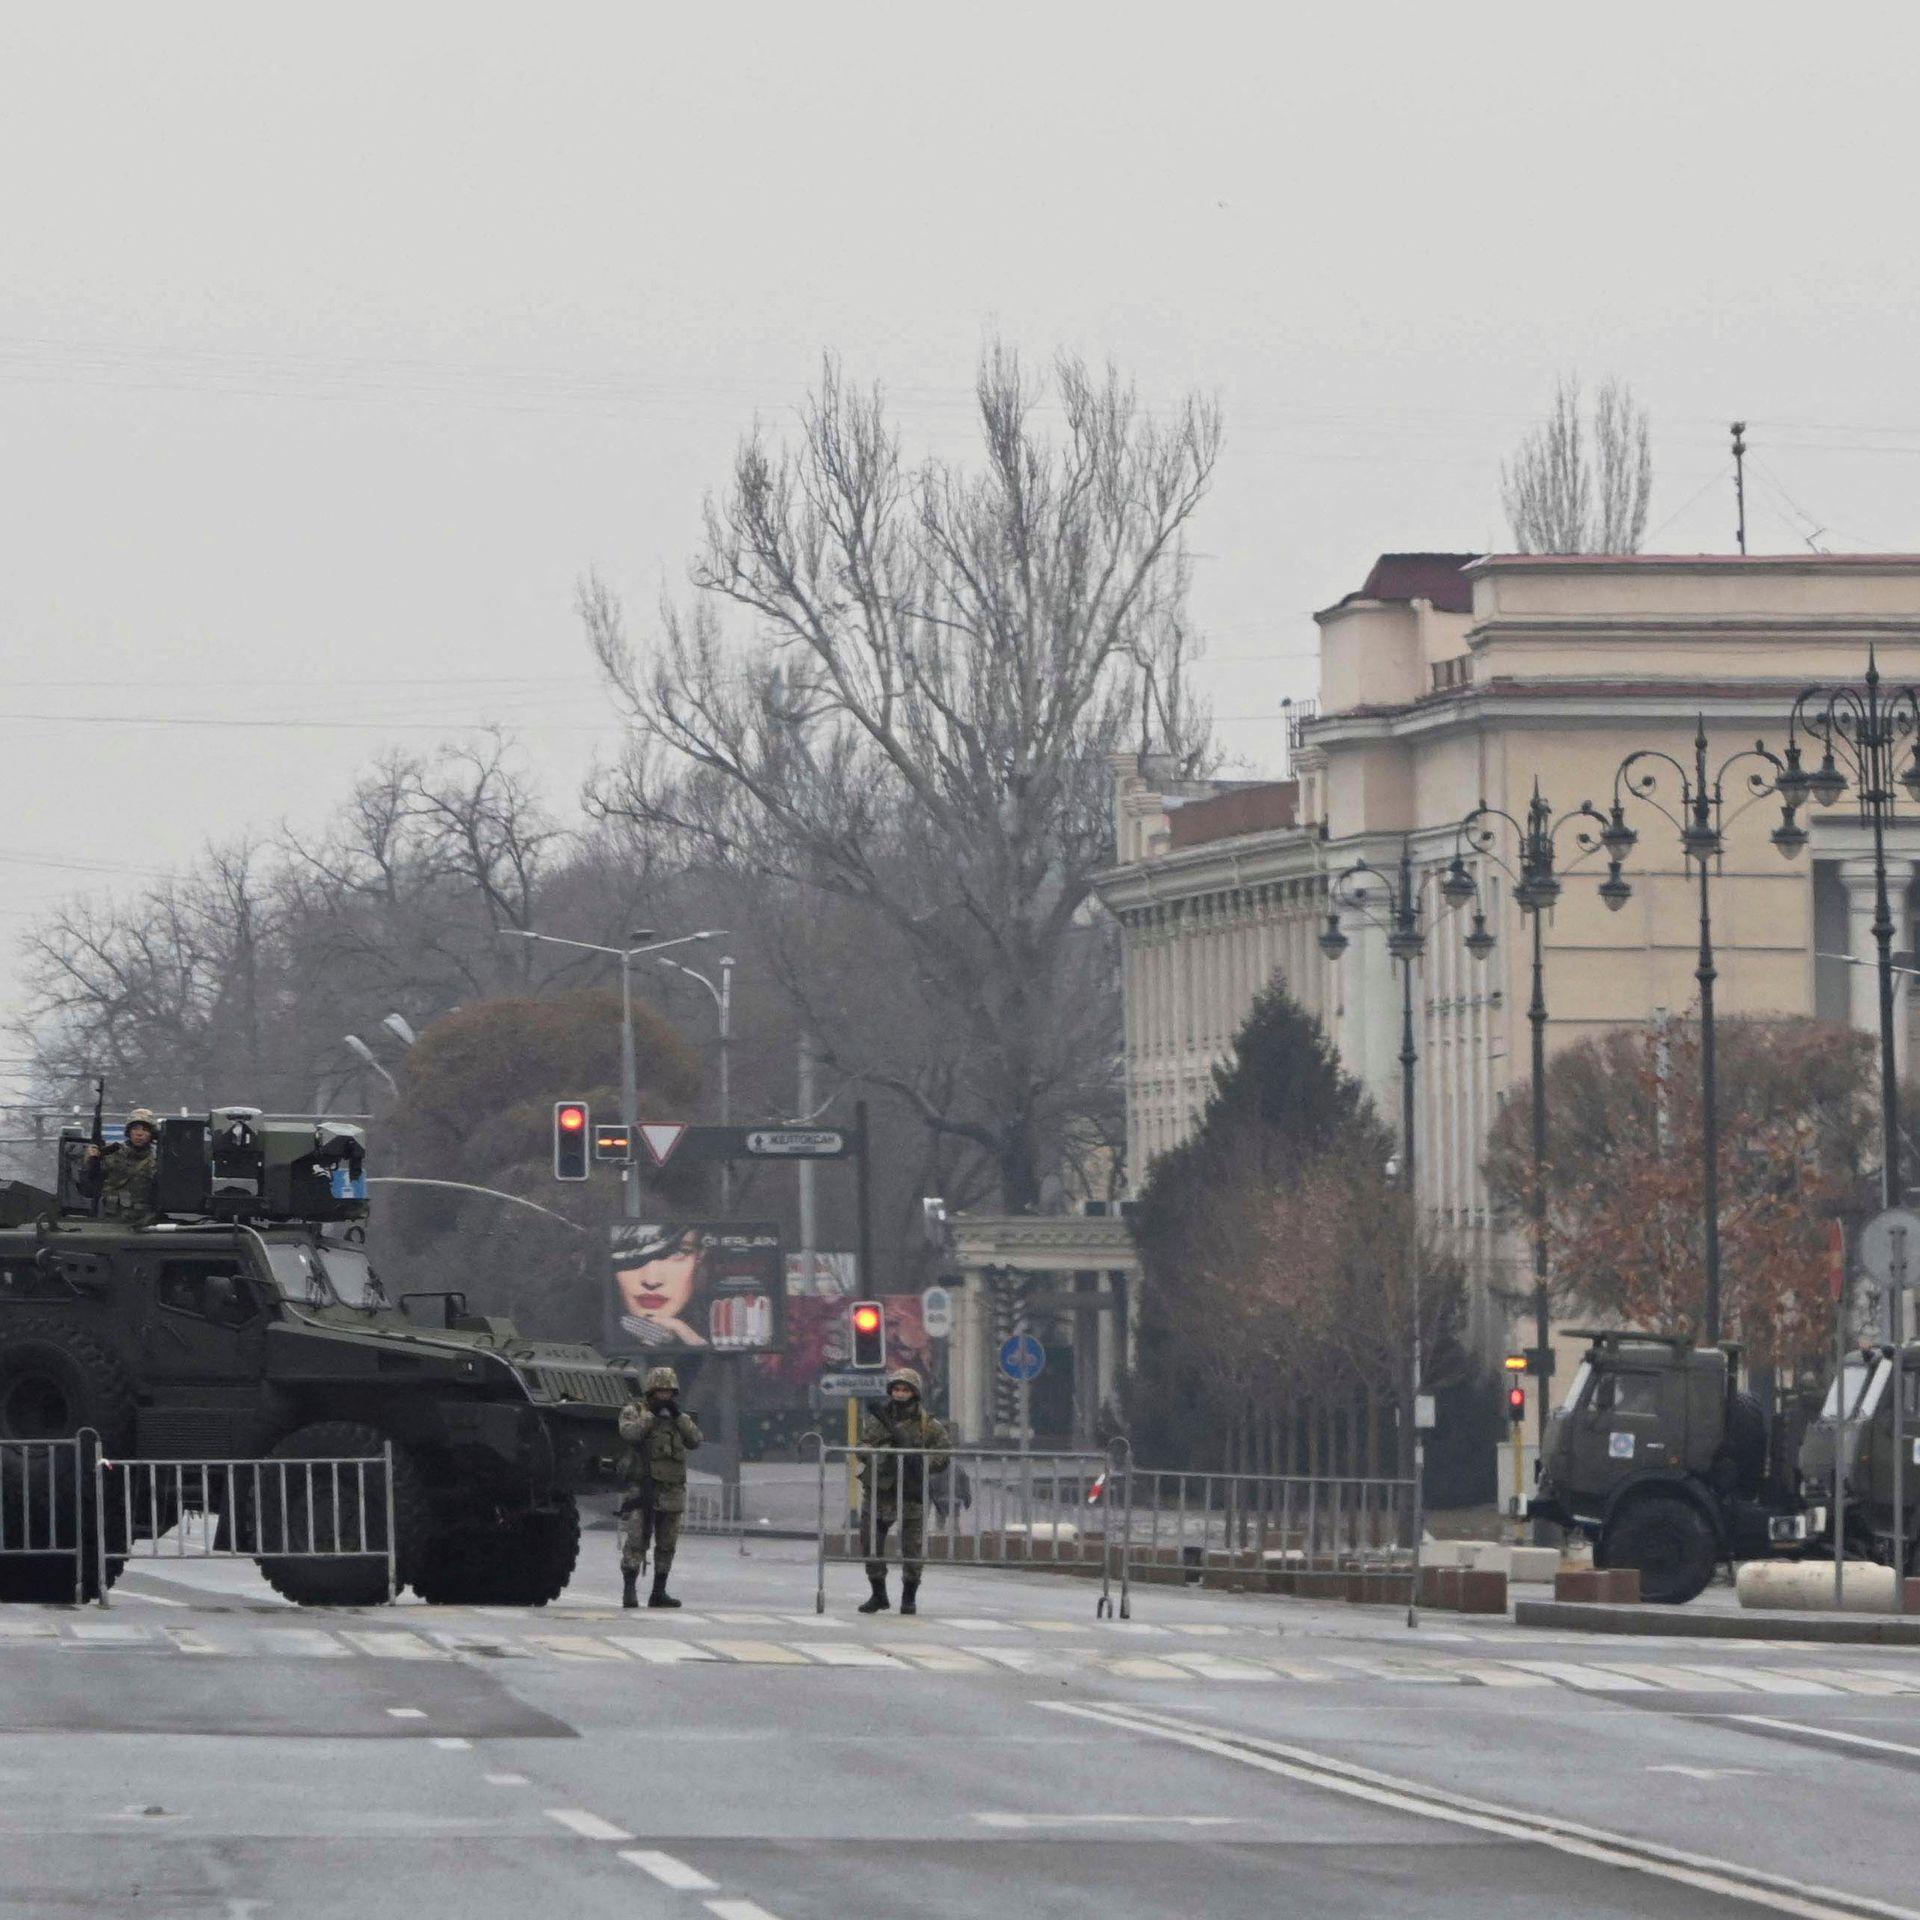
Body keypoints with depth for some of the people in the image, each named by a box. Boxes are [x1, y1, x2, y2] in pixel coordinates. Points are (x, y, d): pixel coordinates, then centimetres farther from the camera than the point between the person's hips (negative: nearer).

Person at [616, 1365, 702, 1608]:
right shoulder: (634, 1411, 4)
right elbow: (629, 1432, -16)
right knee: (636, 1542, -12)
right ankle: (629, 1591, -14)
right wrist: (652, 1414, -15)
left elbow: (694, 1440, 0)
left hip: (672, 1492, 5)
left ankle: (659, 1592, 13)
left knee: (666, 1545, 7)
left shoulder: (679, 1418, 16)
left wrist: (677, 1415, -7)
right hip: (642, 1488, -5)